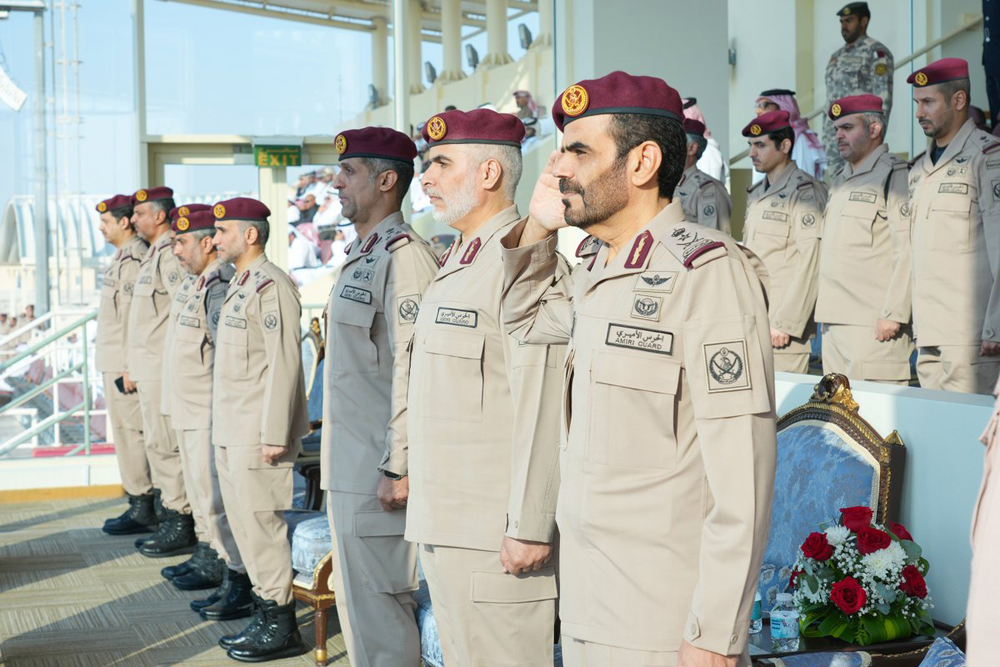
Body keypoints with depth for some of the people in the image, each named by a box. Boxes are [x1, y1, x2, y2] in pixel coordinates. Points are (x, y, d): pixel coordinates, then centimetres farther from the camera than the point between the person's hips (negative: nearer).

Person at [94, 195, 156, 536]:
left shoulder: (134, 259, -17)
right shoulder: (124, 256, 16)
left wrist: (131, 367, -23)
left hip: (125, 364, -10)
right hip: (114, 363, 10)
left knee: (131, 432, -6)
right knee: (126, 433, 13)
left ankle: (143, 510, -1)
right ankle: (140, 506, 19)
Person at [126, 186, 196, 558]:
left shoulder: (171, 255, -15)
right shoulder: (154, 254, 18)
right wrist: (133, 367, 23)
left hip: (163, 369, -11)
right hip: (149, 369, 11)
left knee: (165, 444, -8)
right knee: (157, 443, 13)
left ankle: (181, 525, -2)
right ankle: (171, 517, 20)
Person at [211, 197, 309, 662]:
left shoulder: (271, 286, -15)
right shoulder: (240, 285, 15)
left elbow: (283, 364, -20)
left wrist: (274, 435, -22)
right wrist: (223, 428, 18)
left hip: (258, 431, -10)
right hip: (231, 431, 10)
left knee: (261, 523, -5)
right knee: (243, 521, 13)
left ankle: (281, 627, 4)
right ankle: (265, 612, 23)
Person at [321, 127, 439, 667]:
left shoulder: (403, 255, -16)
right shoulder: (361, 255, 16)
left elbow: (413, 367, -21)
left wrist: (398, 467, -22)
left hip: (378, 473, -10)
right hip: (348, 469, 10)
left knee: (381, 609, -4)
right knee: (353, 601, 18)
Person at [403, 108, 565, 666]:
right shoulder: (457, 261, 17)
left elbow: (540, 406, -21)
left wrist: (529, 529, -22)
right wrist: (401, 464, 20)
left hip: (494, 532, -10)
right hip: (443, 524, 10)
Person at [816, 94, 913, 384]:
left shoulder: (893, 175, -7)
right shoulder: (840, 180, 21)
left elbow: (907, 251, -14)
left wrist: (892, 314, -18)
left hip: (873, 325, -9)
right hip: (834, 322, 9)